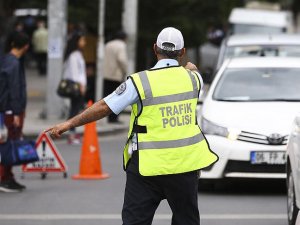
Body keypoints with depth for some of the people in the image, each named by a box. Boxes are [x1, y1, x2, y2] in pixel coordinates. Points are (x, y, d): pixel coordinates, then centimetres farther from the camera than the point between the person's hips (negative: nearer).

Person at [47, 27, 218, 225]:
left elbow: (104, 107, -11)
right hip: (185, 164, 3)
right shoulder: (192, 77, 1)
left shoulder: (140, 82, -11)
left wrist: (69, 124, -3)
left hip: (148, 166, -3)